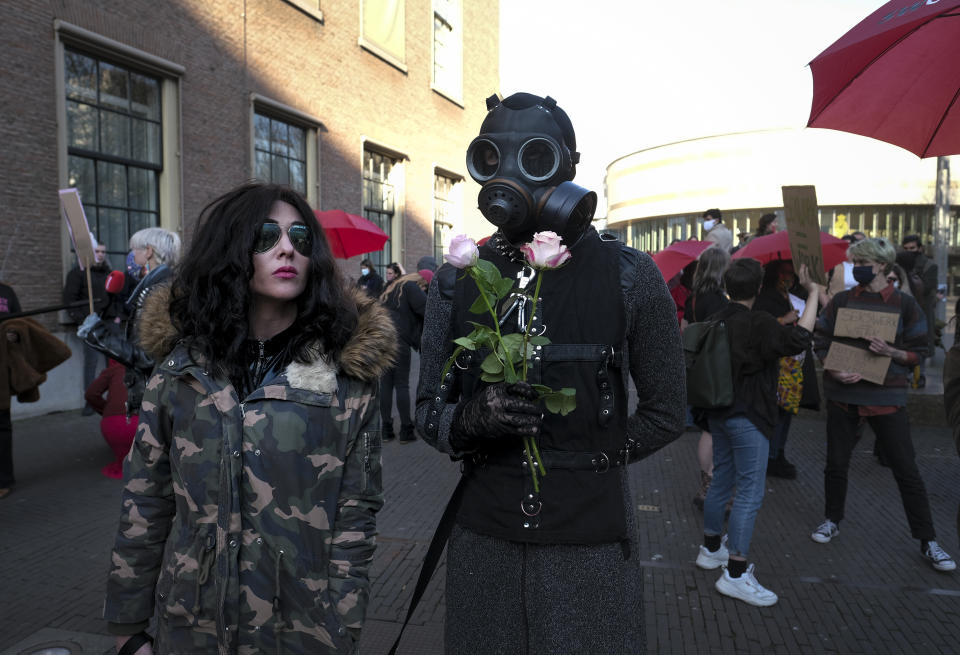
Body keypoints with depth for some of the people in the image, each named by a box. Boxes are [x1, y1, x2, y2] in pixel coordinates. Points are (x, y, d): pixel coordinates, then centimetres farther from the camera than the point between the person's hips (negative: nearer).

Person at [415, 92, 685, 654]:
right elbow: (429, 409, 4)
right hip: (484, 536, 2)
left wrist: (588, 461, -2)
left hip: (592, 540, -2)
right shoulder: (456, 281, 1)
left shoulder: (630, 276, -6)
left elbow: (666, 413, 2)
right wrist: (473, 419, -17)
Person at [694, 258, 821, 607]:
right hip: (748, 418, -8)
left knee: (721, 482, 20)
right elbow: (798, 340, -23)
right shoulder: (758, 323, -17)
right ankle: (734, 574, 0)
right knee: (750, 493, -3)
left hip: (720, 413, 9)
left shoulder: (717, 321, 6)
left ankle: (711, 549, 33)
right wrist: (813, 293, -15)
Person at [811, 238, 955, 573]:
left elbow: (918, 353, 1)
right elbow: (821, 343, 6)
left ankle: (928, 542, 14)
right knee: (836, 463, 12)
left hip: (887, 397, -2)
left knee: (906, 470, 1)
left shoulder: (905, 305, -2)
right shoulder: (841, 300, 3)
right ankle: (832, 521, 32)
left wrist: (890, 352, -19)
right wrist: (834, 371, -11)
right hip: (843, 394, 2)